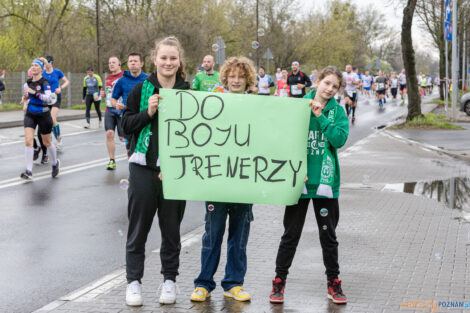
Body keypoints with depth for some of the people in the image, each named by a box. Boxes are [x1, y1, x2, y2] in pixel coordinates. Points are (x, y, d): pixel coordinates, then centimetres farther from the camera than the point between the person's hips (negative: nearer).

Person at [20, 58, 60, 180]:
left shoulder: (44, 82, -14)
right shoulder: (29, 81, 5)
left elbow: (48, 98, -26)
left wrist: (34, 92, -30)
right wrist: (26, 99, 8)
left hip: (43, 115, -5)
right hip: (30, 114, 5)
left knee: (47, 142, 10)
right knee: (28, 141, -11)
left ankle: (55, 164, 37)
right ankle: (29, 171, -11)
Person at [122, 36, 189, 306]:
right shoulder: (141, 90, 2)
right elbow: (126, 125, 3)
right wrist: (147, 113, -14)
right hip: (143, 167, 0)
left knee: (171, 227, 9)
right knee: (139, 226, 5)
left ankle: (170, 279, 23)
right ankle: (134, 280, 17)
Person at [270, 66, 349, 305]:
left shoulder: (338, 111, 3)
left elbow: (340, 139, -13)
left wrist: (320, 115, -15)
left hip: (325, 181, 1)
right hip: (299, 179, -1)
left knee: (328, 234, 10)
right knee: (291, 233, 6)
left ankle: (333, 283, 22)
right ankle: (279, 281, 17)